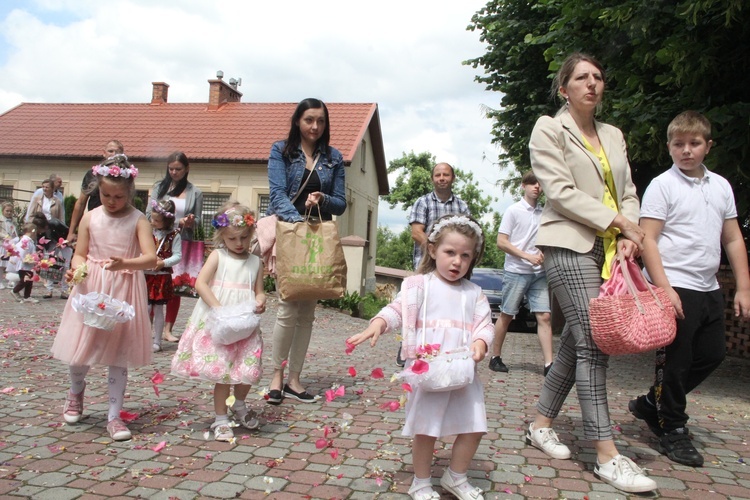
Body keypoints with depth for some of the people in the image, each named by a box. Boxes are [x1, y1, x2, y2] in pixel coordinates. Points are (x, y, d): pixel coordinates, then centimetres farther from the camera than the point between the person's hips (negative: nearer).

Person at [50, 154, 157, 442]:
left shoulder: (138, 220, -6)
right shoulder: (90, 218, 1)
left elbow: (151, 258, -16)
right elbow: (80, 254, 5)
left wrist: (124, 263, -34)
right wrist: (76, 270, -17)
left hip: (125, 291, -2)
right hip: (92, 289, 2)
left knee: (118, 355, 4)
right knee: (80, 347, 6)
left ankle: (114, 417, 16)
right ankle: (76, 391, 41)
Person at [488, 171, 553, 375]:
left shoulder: (544, 213, 11)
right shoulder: (513, 211, -3)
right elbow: (501, 242, -8)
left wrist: (543, 253, 0)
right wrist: (528, 256, -14)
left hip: (539, 272, 4)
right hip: (516, 271, -4)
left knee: (544, 316, -3)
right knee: (506, 316, 4)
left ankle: (549, 364, -2)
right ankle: (495, 357, 17)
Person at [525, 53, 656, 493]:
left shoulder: (614, 136, 18)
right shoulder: (549, 130, 1)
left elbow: (628, 193, 14)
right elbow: (561, 192, -9)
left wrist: (628, 236, -4)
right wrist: (617, 221, -10)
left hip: (608, 249, 6)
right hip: (570, 245, -6)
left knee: (577, 340, 8)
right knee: (593, 342, -11)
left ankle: (541, 424, 22)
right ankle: (607, 455, -5)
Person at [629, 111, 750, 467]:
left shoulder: (721, 186, 12)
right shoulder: (662, 185, -6)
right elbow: (648, 240, -13)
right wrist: (664, 289, -20)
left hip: (708, 288, 7)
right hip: (675, 287, -7)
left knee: (712, 355, 14)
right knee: (675, 360, 1)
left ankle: (651, 403, 29)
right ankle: (672, 431, 18)